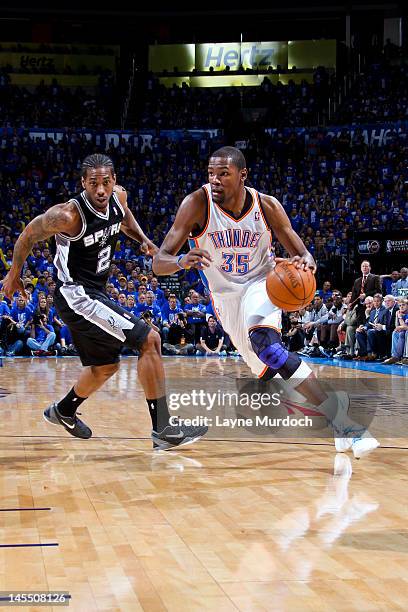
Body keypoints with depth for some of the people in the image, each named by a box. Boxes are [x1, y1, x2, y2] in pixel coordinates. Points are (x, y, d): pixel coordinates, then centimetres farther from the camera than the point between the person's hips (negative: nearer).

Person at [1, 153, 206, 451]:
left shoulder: (118, 196, -4)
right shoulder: (69, 216, -24)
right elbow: (29, 235, -8)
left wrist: (143, 239, 6)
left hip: (94, 293, 9)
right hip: (77, 295, -9)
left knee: (106, 366, 24)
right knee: (149, 340, -17)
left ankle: (64, 411, 48)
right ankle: (163, 430, -15)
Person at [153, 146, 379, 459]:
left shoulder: (267, 206, -17)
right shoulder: (197, 204, -20)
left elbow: (301, 253, -7)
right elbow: (159, 263, -23)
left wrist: (306, 262, -33)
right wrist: (182, 261, -47)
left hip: (260, 283, -2)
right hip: (226, 295, 2)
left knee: (264, 342, -31)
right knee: (267, 370, 1)